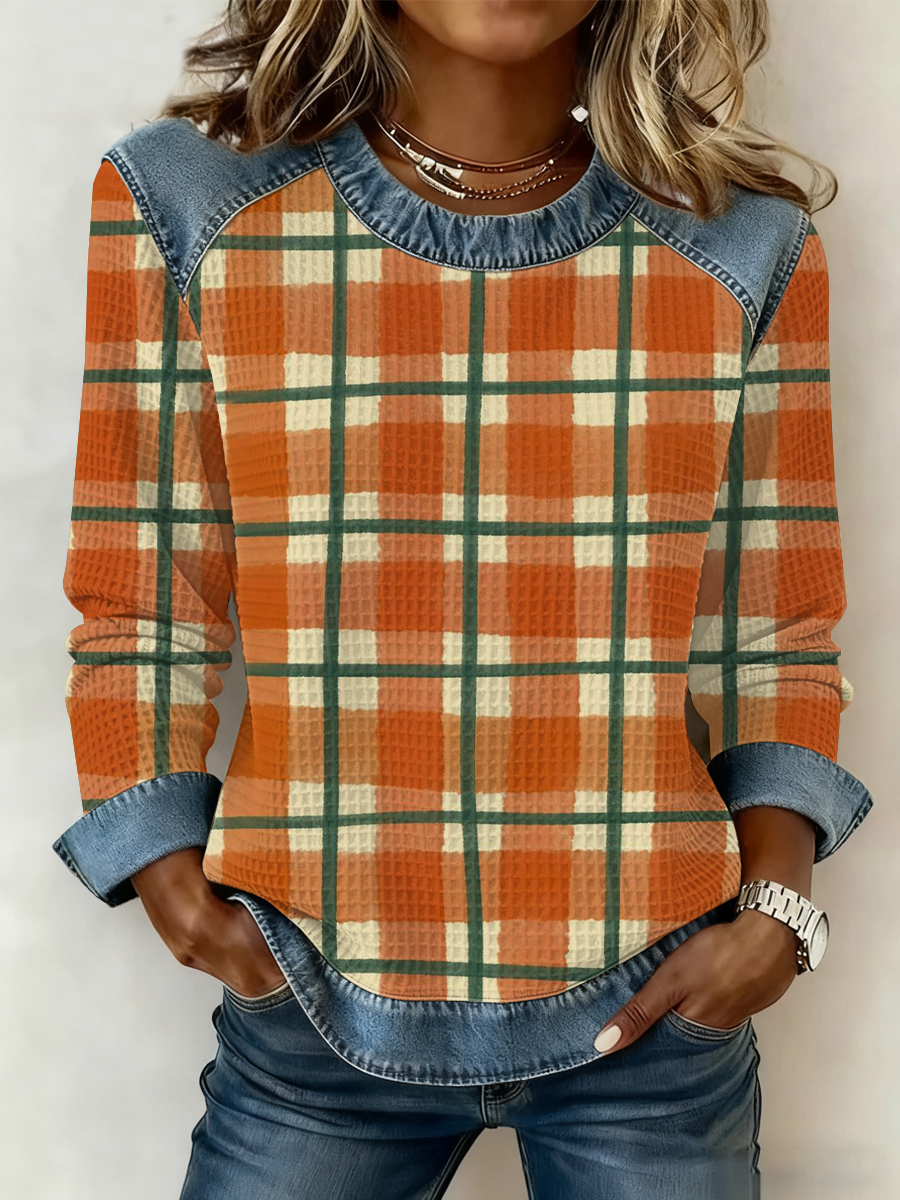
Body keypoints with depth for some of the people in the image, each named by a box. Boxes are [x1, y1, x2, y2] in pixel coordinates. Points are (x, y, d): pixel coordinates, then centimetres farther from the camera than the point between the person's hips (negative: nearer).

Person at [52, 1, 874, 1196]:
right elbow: (143, 615, 0)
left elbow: (776, 634, 4)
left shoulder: (746, 244, -2)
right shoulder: (182, 204, -4)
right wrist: (177, 893, -8)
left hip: (658, 1009, 1)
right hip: (312, 1010, 0)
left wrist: (773, 904, -8)